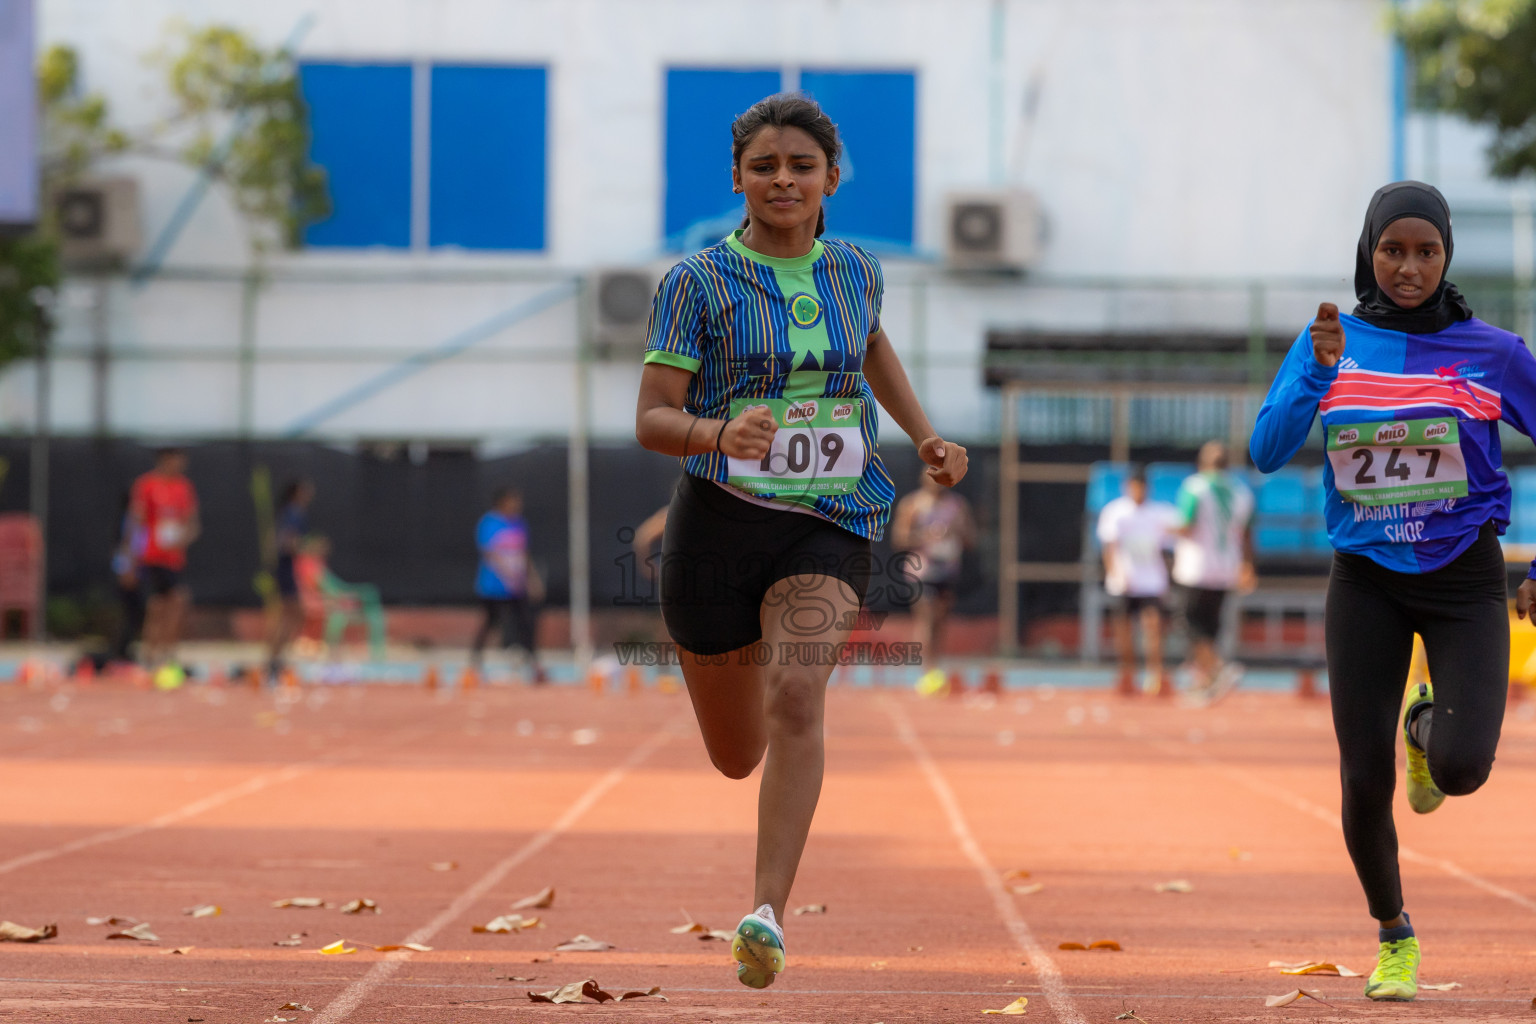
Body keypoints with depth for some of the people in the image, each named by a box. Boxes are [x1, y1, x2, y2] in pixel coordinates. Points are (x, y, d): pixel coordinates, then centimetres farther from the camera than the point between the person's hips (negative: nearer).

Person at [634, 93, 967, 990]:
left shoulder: (854, 272, 7)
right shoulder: (697, 284, -5)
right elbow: (653, 420, -8)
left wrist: (926, 435, 18)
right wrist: (720, 433, -29)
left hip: (828, 525, 1)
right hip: (719, 521, -1)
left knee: (797, 701, -27)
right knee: (736, 756, 14)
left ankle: (768, 916, -31)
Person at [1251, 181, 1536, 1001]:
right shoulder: (1328, 343, -1)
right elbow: (1267, 451, -11)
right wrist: (1318, 369, -25)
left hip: (1464, 578, -1)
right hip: (1366, 582, 1)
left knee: (1462, 769, -20)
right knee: (1364, 780, -3)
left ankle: (1427, 729, 19)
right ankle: (1393, 936, 23)